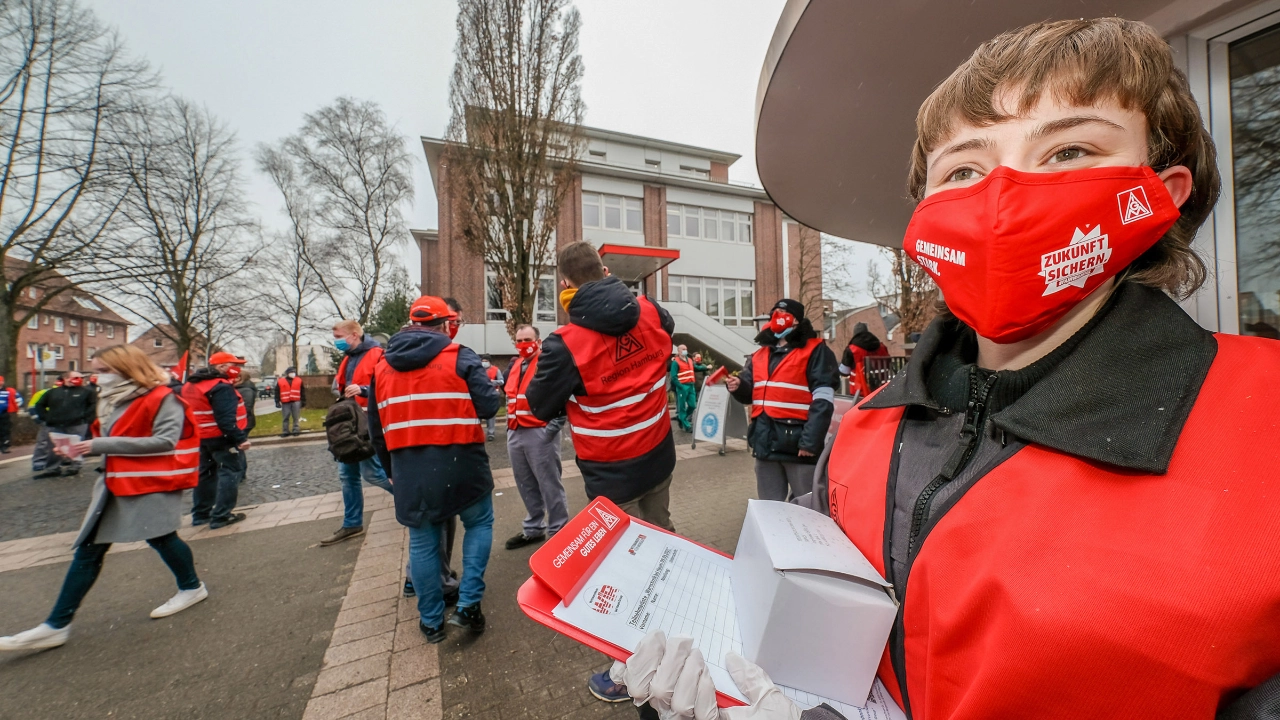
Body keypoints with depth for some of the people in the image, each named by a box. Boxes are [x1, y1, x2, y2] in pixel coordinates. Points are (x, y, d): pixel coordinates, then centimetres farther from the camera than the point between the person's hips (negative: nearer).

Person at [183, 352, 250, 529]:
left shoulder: (191, 385, 13)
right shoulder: (221, 387, -20)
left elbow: (190, 412, 20)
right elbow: (226, 418, -28)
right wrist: (240, 438, -27)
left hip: (201, 437, 10)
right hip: (221, 437, -10)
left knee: (205, 473, 18)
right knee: (230, 472, -4)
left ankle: (201, 514, 26)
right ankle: (221, 516, -2)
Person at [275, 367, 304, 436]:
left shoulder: (299, 381, 7)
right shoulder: (280, 381, 3)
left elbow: (302, 392, 8)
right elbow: (277, 392, 5)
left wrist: (302, 401, 5)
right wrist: (277, 402, -1)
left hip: (296, 401, 0)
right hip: (285, 402, 0)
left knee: (296, 417, 4)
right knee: (285, 417, 5)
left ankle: (296, 430, 10)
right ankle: (285, 431, 13)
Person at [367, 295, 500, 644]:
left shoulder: (382, 366, 9)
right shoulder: (459, 357, -8)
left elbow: (376, 428, 15)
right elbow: (488, 406, -13)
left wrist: (391, 467, 25)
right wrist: (489, 385, 10)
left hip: (409, 470, 4)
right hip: (458, 464, -4)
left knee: (422, 542, 18)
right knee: (479, 524, 19)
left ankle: (431, 621, 31)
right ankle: (468, 604, 15)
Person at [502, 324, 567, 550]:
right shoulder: (514, 366, 14)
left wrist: (552, 428, -18)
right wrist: (510, 425, 13)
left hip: (540, 434, -8)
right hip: (515, 433, 8)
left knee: (549, 485, 2)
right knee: (526, 485, 17)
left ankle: (558, 532, 16)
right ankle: (533, 528, 32)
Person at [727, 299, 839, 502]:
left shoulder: (815, 351, -4)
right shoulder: (759, 355, 15)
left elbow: (823, 400, -11)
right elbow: (751, 394, 17)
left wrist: (811, 440, -18)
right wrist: (739, 387, -6)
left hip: (798, 443, -6)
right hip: (766, 443, 6)